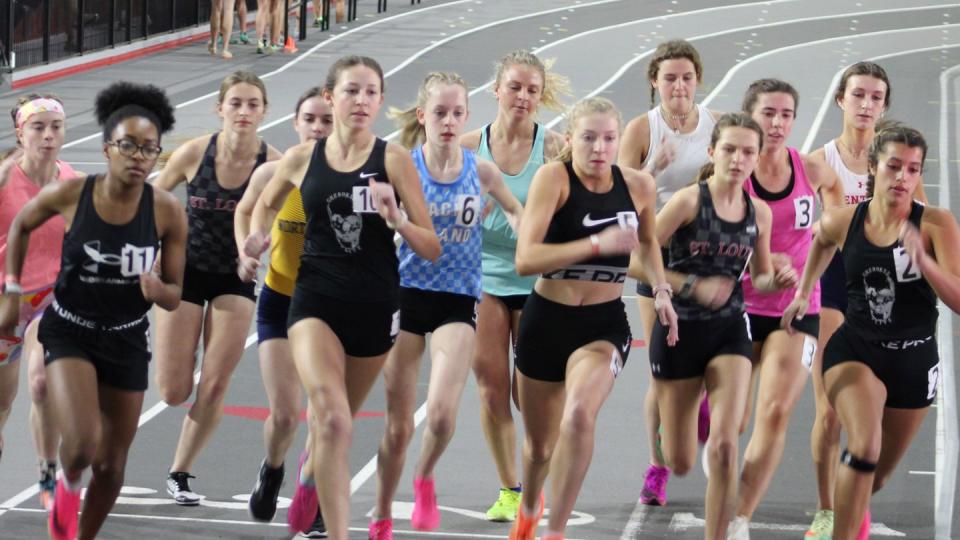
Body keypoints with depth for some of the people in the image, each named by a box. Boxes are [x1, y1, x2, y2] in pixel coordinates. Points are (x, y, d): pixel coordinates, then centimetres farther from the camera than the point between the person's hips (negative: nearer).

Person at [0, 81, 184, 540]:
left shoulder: (167, 213, -15)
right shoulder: (69, 195, -17)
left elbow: (174, 297, -5)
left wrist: (157, 290, -28)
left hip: (127, 340, 2)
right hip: (68, 331, -2)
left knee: (111, 467, 10)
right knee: (83, 445, -24)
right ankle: (68, 484, 13)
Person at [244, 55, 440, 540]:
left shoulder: (393, 160, -5)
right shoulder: (302, 159, 0)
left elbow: (431, 249, -5)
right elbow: (265, 204, 22)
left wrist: (396, 220, -23)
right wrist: (257, 238, 2)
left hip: (375, 307, 1)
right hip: (316, 301, -1)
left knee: (336, 422, 18)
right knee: (333, 421, -21)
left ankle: (311, 497, 45)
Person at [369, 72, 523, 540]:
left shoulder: (481, 171, -1)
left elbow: (513, 209, 15)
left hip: (458, 301, 0)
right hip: (406, 294, 0)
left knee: (442, 412, -20)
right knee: (399, 424, 5)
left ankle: (425, 479, 12)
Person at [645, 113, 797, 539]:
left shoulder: (758, 212, 1)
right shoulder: (688, 201, -12)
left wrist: (777, 281, -8)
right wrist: (693, 287, -22)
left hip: (730, 331, 2)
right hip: (679, 329, -2)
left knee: (725, 447, -17)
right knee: (680, 464, 8)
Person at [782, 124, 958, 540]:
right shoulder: (844, 221, -9)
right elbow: (822, 239, 18)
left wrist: (923, 262, -38)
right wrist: (804, 291, 19)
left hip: (914, 360, 1)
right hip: (855, 350, -1)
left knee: (878, 473, 18)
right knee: (865, 448, -27)